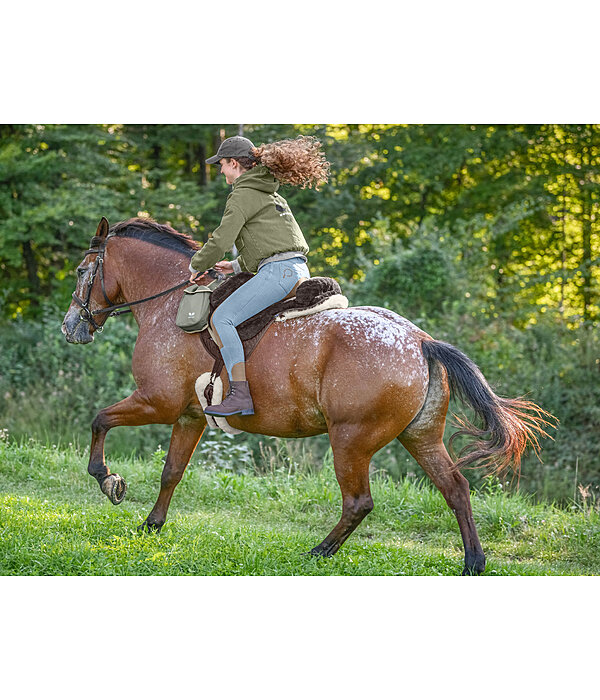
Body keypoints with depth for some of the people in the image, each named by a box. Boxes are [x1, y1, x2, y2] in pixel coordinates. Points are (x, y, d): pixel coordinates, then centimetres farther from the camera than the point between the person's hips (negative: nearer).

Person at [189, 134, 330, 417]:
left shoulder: (243, 195, -4)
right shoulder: (271, 193, 25)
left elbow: (221, 240, -12)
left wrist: (196, 266, 4)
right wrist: (237, 265, 26)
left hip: (278, 271, -10)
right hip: (298, 272, 10)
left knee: (221, 319, -15)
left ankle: (241, 394, -25)